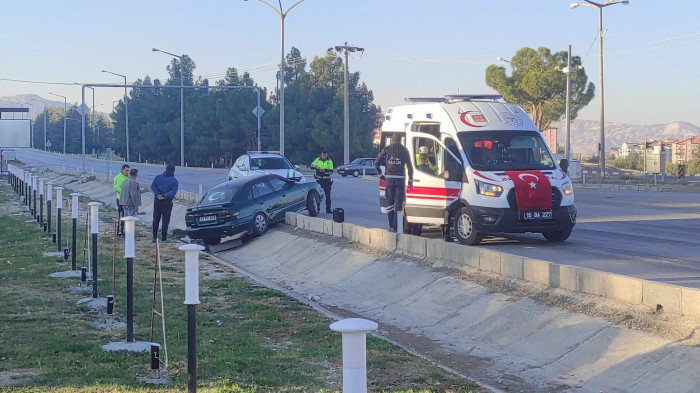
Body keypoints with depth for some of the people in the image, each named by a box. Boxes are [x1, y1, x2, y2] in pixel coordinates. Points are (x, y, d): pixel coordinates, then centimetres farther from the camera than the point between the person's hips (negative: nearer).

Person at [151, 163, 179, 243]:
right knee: (165, 220, 3)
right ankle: (164, 238, 3)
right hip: (167, 202, -3)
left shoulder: (158, 177, 3)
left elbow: (152, 186, -7)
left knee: (156, 219, 11)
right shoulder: (174, 181, -5)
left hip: (157, 200, 3)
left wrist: (158, 194, -12)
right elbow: (173, 191, -16)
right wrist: (164, 196, -17)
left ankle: (154, 237, 10)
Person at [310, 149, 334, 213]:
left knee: (328, 195, 2)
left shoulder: (329, 161, 1)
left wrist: (324, 171, -23)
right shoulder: (317, 160, 4)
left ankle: (328, 209, 7)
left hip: (327, 180, 0)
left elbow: (331, 171, -6)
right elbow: (311, 166, 2)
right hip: (319, 180, 0)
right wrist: (316, 167, -19)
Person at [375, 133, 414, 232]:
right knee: (398, 203, 0)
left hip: (389, 178, 1)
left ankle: (391, 226, 9)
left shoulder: (386, 149, 7)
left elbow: (376, 163, 5)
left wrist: (380, 175, 15)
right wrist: (410, 180, 8)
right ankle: (396, 226, -5)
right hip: (400, 179, -1)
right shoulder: (404, 150, 4)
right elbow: (410, 166, 3)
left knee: (390, 203, 10)